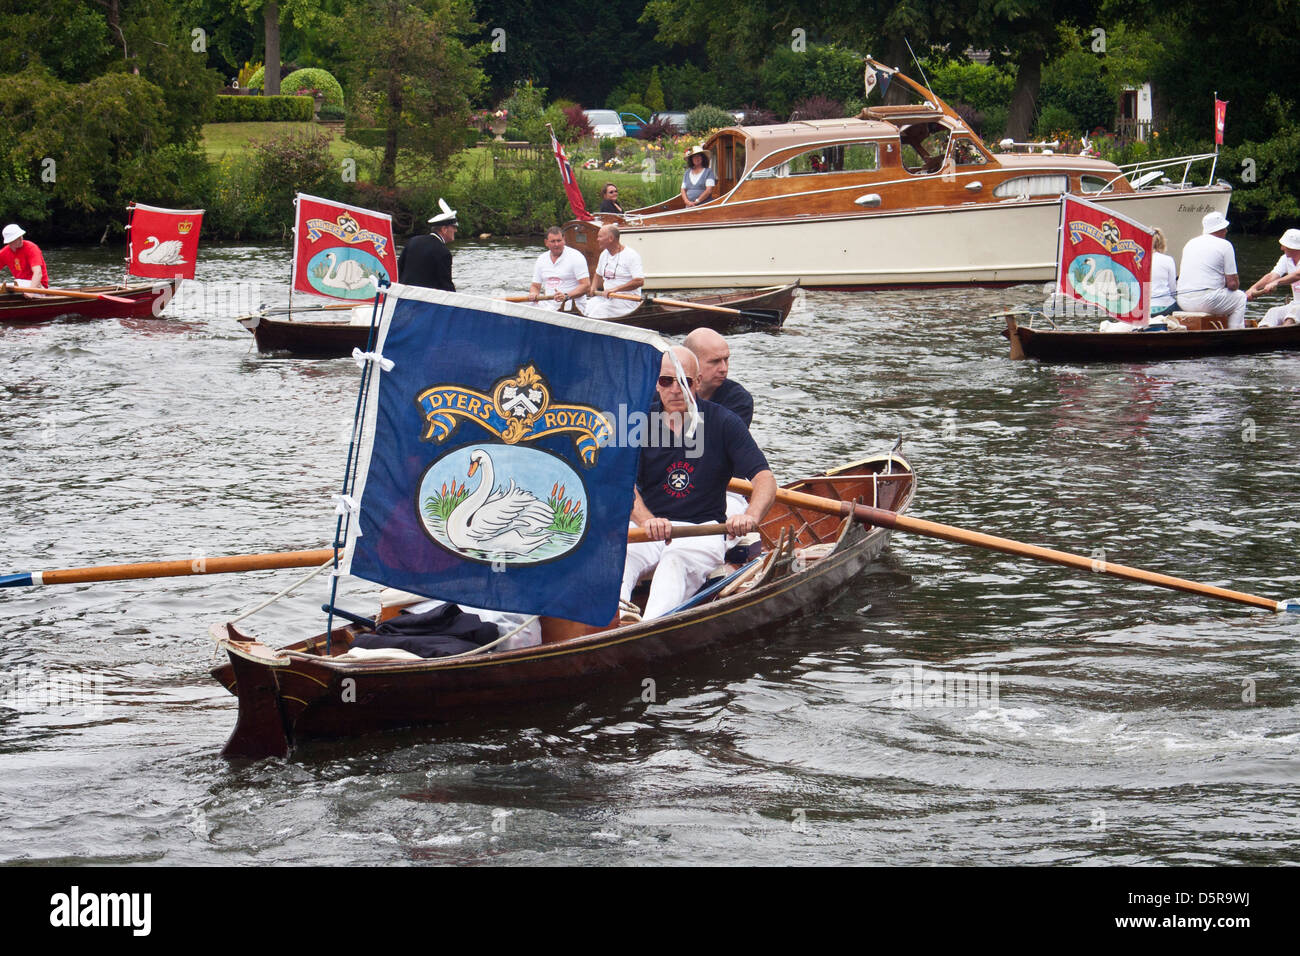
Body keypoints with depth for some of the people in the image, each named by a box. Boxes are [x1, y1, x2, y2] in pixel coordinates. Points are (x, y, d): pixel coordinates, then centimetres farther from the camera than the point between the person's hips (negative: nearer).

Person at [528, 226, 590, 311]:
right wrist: (533, 295, -4)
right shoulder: (541, 259, 15)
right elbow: (535, 286, 20)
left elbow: (586, 285, -10)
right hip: (547, 304, 6)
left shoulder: (575, 257, -3)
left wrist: (566, 296, -24)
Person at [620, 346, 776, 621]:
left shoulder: (723, 423, 0)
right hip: (648, 531, 2)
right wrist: (647, 521, -33)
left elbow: (765, 480, -8)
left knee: (675, 560, -36)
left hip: (702, 533, -2)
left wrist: (751, 516, -32)